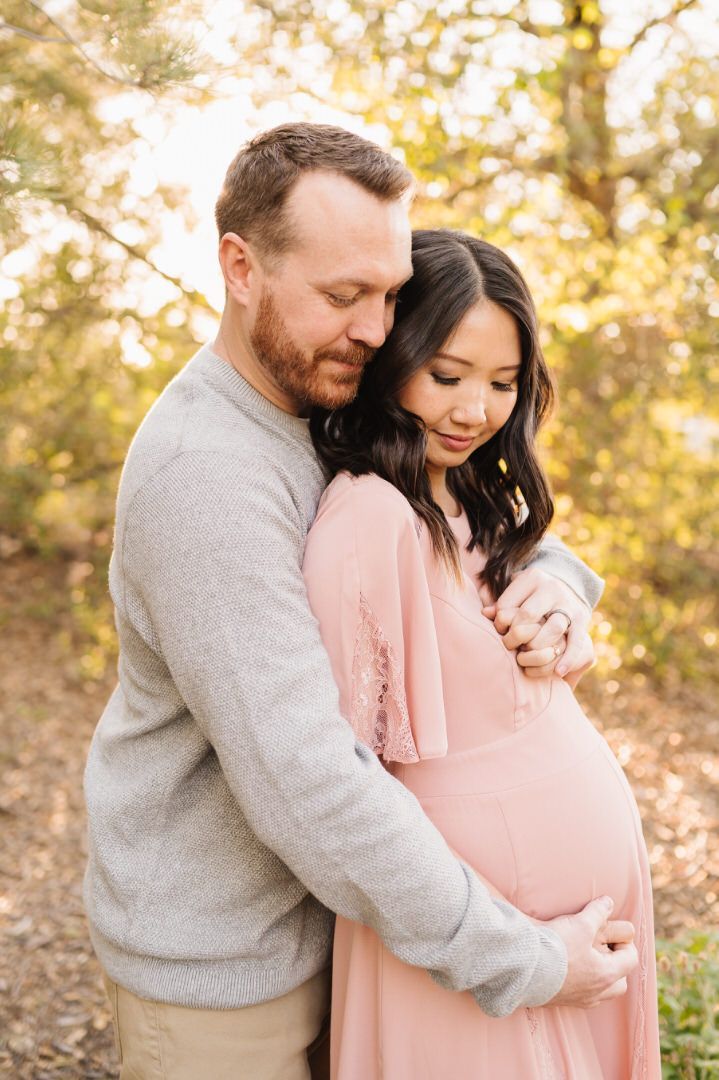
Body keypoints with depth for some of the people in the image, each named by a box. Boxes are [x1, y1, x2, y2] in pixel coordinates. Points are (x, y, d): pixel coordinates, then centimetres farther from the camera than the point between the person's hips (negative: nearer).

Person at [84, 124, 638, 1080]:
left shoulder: (328, 422, 0)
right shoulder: (205, 475, -30)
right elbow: (306, 783, -34)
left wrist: (555, 582, -19)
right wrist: (526, 963, -25)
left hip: (297, 905, 8)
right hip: (213, 951, -8)